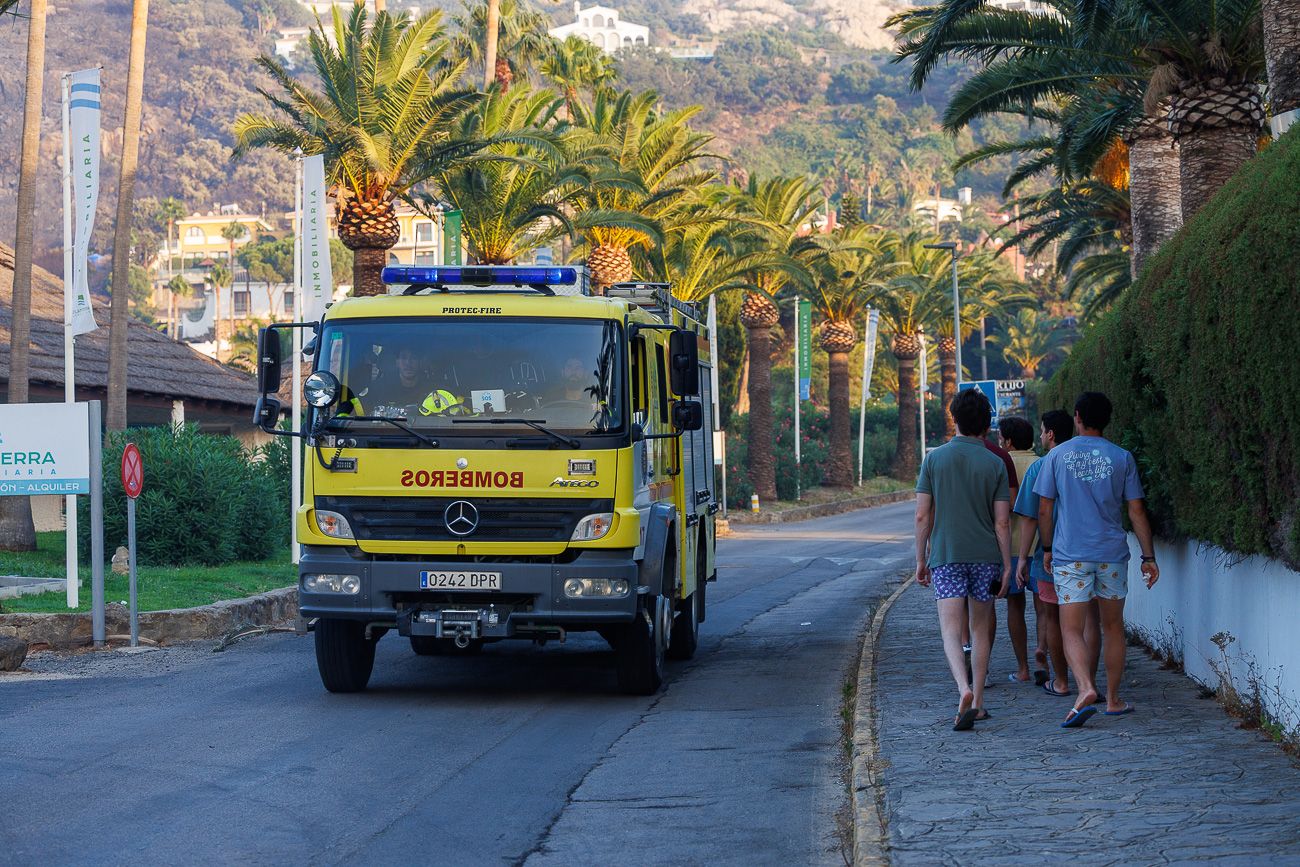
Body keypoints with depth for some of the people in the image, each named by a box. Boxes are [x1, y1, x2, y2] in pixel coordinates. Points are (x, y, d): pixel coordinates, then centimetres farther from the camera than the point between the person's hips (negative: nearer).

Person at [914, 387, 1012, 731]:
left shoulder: (934, 458, 0)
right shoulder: (994, 464, -1)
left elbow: (923, 516, -1)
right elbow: (1002, 522, -3)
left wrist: (921, 559, 8)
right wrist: (1007, 565, 4)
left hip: (946, 556, -1)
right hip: (985, 555, 1)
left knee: (951, 632, -7)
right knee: (980, 630, 13)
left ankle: (965, 691, -29)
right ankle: (977, 702, 16)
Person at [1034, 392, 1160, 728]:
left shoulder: (1057, 455, -1)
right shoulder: (1121, 458, 2)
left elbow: (1044, 509, 1)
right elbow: (1136, 511, 2)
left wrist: (1048, 548, 14)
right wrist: (1148, 556, 7)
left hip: (1070, 555, -2)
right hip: (1112, 554, 2)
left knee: (1072, 630, -3)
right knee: (1113, 627, 15)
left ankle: (1086, 690, -26)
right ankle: (1113, 699, 19)